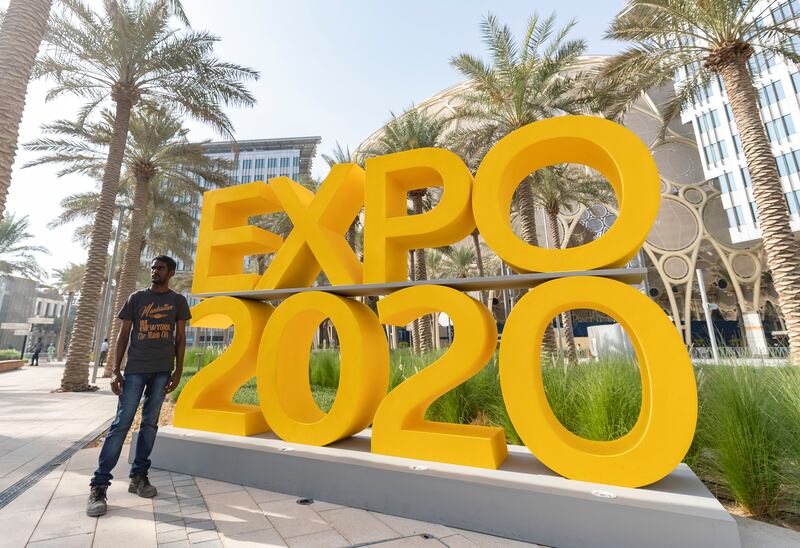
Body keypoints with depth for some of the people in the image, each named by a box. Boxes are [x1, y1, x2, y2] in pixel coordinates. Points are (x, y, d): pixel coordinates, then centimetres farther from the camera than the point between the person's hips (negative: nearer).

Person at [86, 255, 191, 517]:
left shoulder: (178, 301, 7)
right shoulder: (136, 298, 7)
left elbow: (180, 338, 6)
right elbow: (123, 335, 6)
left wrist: (178, 371, 0)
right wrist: (115, 370, -2)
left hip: (162, 370, 1)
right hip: (135, 368, -1)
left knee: (150, 423, 6)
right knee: (121, 422, -5)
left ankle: (138, 476, 16)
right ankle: (99, 484, 1)